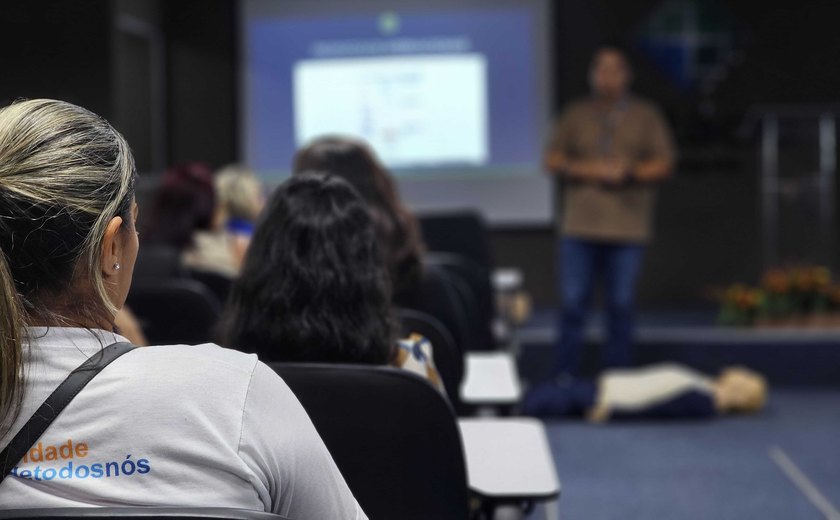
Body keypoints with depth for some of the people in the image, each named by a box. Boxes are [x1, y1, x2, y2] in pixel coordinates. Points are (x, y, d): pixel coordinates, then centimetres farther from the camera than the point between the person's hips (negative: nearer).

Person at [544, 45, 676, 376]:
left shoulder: (646, 116, 10)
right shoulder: (575, 114, 13)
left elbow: (664, 164, 5)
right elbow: (552, 160, 8)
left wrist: (629, 172, -12)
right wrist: (588, 169, -9)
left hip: (627, 228, 0)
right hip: (579, 226, 0)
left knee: (621, 308, 3)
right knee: (573, 305, -2)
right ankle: (562, 383, 4)